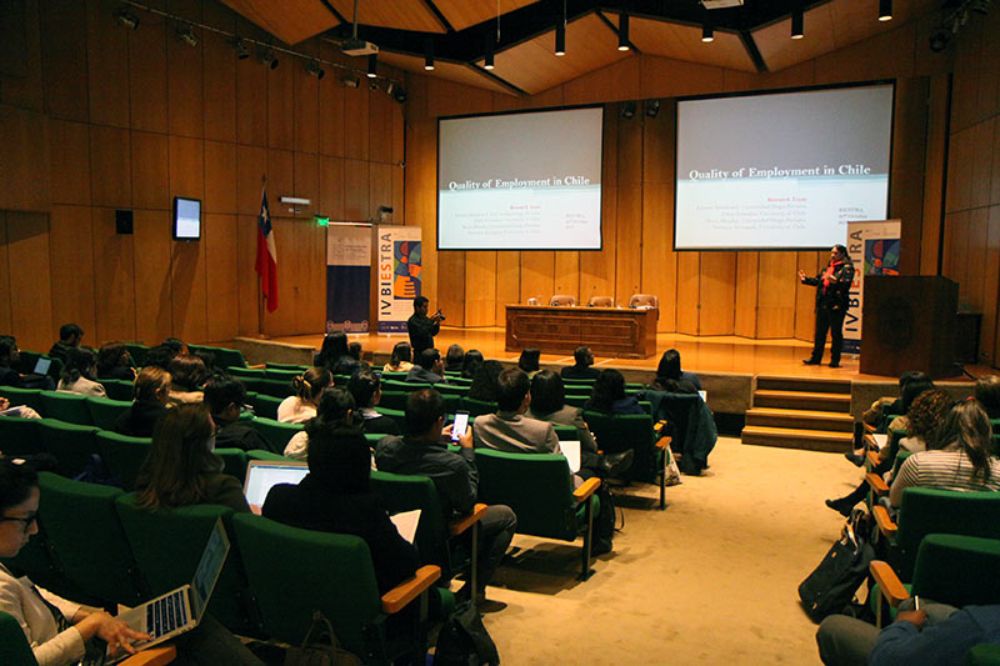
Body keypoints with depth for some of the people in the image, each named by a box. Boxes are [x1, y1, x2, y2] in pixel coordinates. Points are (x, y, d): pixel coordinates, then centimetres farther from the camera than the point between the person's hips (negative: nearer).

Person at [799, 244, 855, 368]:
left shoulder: (847, 267, -5)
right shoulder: (828, 266, 18)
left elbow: (846, 283, -20)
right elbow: (818, 280, 24)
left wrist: (836, 281, -36)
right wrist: (805, 280, 16)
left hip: (836, 305, -7)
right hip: (823, 304, 7)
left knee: (836, 333, -1)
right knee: (820, 332, 12)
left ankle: (835, 360, 5)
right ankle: (816, 357, 20)